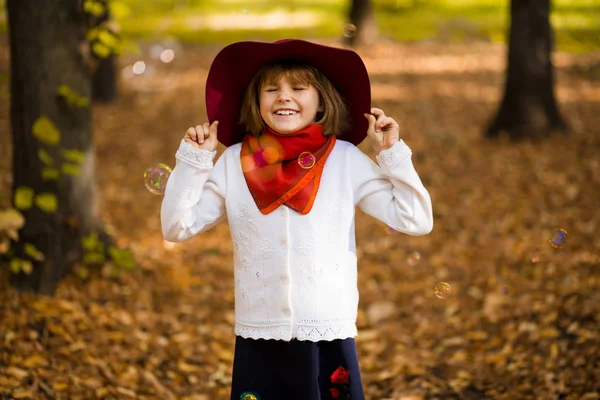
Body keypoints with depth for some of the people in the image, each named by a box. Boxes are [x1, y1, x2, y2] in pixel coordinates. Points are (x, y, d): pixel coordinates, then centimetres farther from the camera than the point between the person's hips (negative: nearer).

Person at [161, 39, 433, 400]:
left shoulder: (347, 161, 0)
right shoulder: (234, 162, 2)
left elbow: (416, 220, -1)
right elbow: (177, 227, 3)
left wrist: (393, 154, -5)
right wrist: (193, 161, -3)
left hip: (330, 340, -1)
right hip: (259, 343, 1)